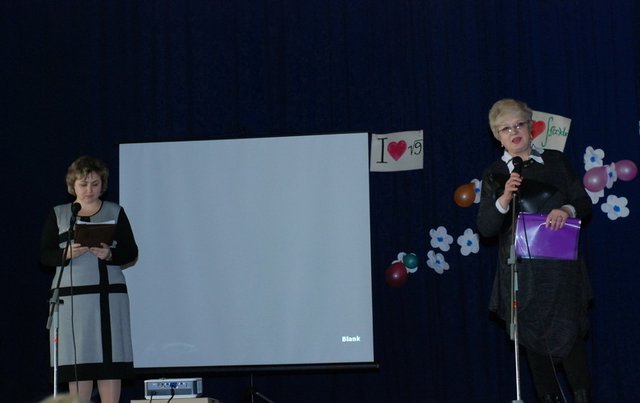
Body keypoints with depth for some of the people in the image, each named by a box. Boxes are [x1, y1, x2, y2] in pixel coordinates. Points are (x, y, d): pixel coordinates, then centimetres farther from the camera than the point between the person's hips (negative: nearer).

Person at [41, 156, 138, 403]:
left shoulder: (115, 212, 9)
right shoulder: (58, 215, 9)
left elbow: (131, 253, 5)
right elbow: (45, 255, 4)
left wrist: (110, 255, -15)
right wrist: (67, 254, -16)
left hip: (109, 294, 0)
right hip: (70, 296, 0)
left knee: (110, 359, -4)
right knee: (76, 361, -3)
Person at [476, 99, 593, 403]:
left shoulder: (555, 161, 9)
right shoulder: (494, 176, 7)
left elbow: (584, 203, 10)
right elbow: (485, 228, 0)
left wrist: (567, 210, -13)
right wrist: (504, 199, -18)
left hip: (561, 267, 0)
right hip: (523, 273, 1)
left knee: (568, 335, -6)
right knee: (534, 343, 4)